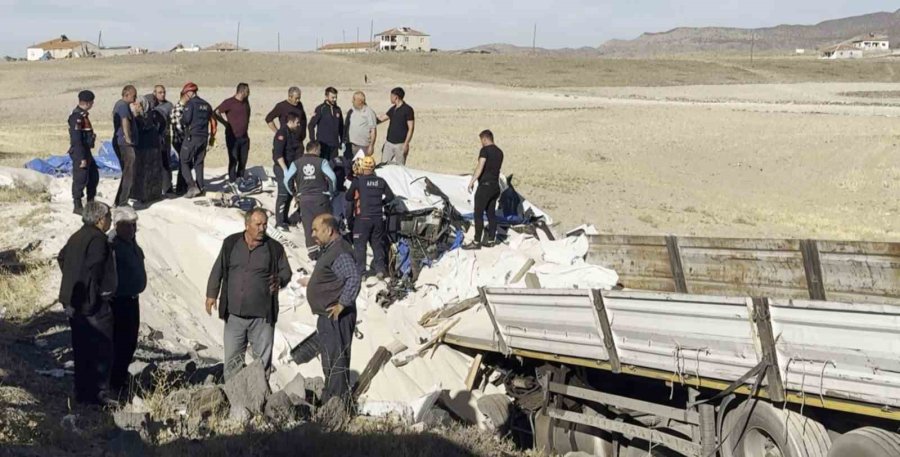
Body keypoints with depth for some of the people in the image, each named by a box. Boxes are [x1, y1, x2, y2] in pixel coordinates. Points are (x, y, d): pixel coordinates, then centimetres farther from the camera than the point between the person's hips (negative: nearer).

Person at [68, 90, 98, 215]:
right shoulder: (77, 116, -19)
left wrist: (91, 135, 8)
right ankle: (77, 206, 6)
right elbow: (76, 139, -22)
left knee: (94, 176, 18)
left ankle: (91, 202, 29)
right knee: (80, 179, -3)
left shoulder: (82, 115, 12)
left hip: (86, 151, 10)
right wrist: (82, 158, -22)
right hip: (79, 153, -10)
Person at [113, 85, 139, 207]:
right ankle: (122, 203, -9)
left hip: (120, 143, 11)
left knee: (126, 174, 18)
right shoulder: (123, 105, -14)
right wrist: (128, 138, -27)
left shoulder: (119, 104, 19)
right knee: (129, 174, -8)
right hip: (125, 144, -11)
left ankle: (119, 201, 22)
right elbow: (125, 121, -29)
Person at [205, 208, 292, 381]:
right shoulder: (231, 244, 4)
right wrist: (211, 294, 5)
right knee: (232, 357, 7)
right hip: (234, 313, 1)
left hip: (262, 315, -1)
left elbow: (286, 272, 8)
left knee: (262, 358, 4)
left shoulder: (275, 248, 0)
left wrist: (280, 280, -14)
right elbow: (218, 270, 11)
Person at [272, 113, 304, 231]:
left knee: (290, 193, 15)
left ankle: (285, 219, 26)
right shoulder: (282, 133, -16)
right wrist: (285, 169, -26)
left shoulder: (295, 133, 12)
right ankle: (279, 222, -5)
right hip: (282, 167, -9)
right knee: (283, 194, -9)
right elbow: (278, 154, -23)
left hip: (291, 167, 9)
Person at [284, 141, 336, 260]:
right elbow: (332, 177, -16)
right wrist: (331, 192, -1)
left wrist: (295, 194, 7)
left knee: (308, 226, 6)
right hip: (321, 197, -2)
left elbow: (287, 180, -7)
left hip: (304, 198, 2)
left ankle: (313, 253, 6)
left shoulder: (296, 163, 0)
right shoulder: (322, 162, -6)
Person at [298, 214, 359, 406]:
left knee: (336, 360, -8)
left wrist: (342, 304, -25)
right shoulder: (330, 250, 17)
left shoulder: (340, 252, -18)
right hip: (328, 317, 11)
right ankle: (329, 401, 26)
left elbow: (353, 279, -29)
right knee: (329, 360, 17)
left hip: (336, 316, -11)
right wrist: (311, 282, 29)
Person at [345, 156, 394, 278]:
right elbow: (390, 196, 7)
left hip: (363, 218, -4)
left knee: (360, 244, 4)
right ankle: (380, 269, 11)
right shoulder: (381, 181, 3)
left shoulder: (358, 181, -8)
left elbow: (348, 197, -3)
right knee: (377, 243, 13)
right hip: (378, 218, 4)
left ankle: (360, 270, 2)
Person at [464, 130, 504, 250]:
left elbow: (480, 167, -21)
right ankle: (491, 240, 16)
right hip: (495, 186, 8)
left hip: (485, 186, -8)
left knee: (478, 214, -5)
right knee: (491, 213, 13)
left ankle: (476, 242, -6)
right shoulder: (499, 152, 12)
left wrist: (472, 181, -22)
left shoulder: (485, 150, -12)